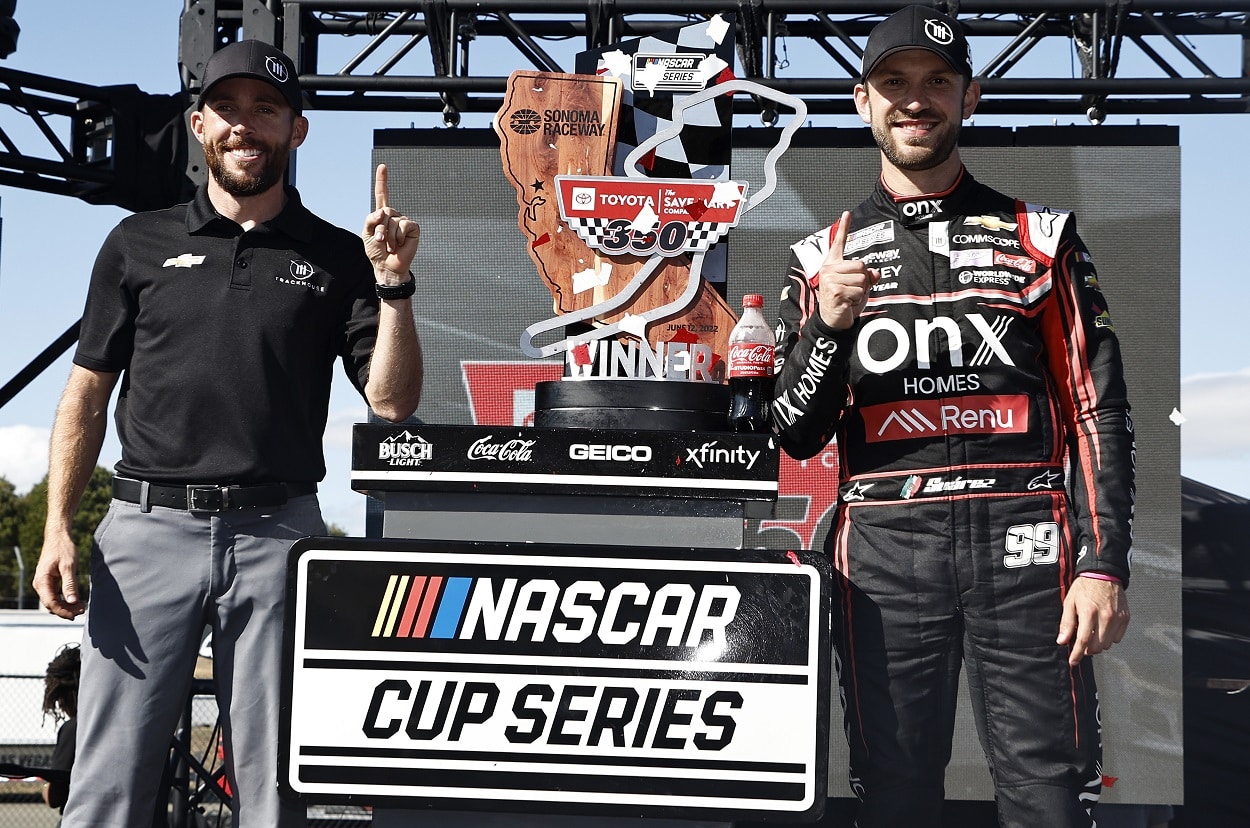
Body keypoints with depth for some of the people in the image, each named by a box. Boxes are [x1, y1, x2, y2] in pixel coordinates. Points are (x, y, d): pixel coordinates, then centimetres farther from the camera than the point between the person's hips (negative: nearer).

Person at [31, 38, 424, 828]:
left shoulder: (337, 257, 10)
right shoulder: (140, 243, 12)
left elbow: (393, 401, 4)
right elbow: (88, 393, 11)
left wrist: (393, 285, -9)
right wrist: (58, 527, 1)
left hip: (279, 533, 0)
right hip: (149, 526, 0)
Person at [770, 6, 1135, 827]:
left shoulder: (1042, 237, 11)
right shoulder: (825, 258, 13)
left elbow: (1098, 411, 5)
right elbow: (798, 438, 10)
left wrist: (1104, 565, -6)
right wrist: (827, 328, -8)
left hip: (1023, 543, -1)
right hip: (884, 553, 1)